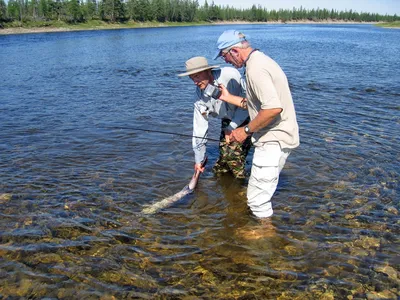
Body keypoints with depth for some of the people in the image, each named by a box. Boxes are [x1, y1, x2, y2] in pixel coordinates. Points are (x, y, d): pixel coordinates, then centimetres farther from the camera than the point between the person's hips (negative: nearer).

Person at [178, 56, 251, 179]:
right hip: (228, 121, 5)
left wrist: (232, 127, -19)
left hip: (245, 118, -5)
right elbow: (199, 127, -4)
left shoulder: (230, 75, -28)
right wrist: (198, 160, 1)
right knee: (224, 154, -4)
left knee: (234, 153, -16)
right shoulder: (200, 95, -10)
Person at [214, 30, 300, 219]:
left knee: (257, 197, -7)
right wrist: (229, 97, 21)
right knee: (263, 190, 21)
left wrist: (246, 130, -19)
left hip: (274, 139, -11)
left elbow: (274, 108, -30)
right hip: (276, 137, 11)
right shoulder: (260, 60, 15)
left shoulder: (255, 68, -19)